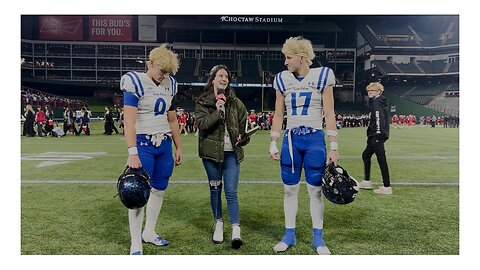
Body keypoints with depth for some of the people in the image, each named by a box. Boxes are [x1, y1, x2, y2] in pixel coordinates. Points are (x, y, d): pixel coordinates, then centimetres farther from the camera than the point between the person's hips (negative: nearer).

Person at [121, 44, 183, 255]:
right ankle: (135, 245, 7)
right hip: (144, 143, -6)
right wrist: (132, 153, -26)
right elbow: (129, 122, -18)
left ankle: (149, 232, 29)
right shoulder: (136, 83, -9)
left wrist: (178, 147, 18)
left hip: (164, 144, 7)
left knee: (159, 189, 12)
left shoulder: (169, 85, 10)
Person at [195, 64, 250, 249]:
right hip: (211, 152, 0)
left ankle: (236, 231, 0)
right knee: (215, 190, 11)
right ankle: (218, 224, 27)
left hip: (231, 153, 1)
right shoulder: (202, 102, 1)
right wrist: (217, 111, -23)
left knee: (231, 192, -3)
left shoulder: (235, 102, 8)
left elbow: (244, 121, 20)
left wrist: (243, 137, 4)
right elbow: (201, 124, -12)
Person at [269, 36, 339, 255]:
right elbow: (278, 115, 9)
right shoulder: (283, 80, 6)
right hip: (291, 139, 3)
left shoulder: (321, 76, -2)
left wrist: (333, 146, -5)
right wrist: (273, 143, 5)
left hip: (315, 139, -2)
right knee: (289, 189, 7)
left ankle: (318, 239, 19)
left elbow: (329, 114, -2)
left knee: (315, 190, 4)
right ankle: (289, 236, 22)